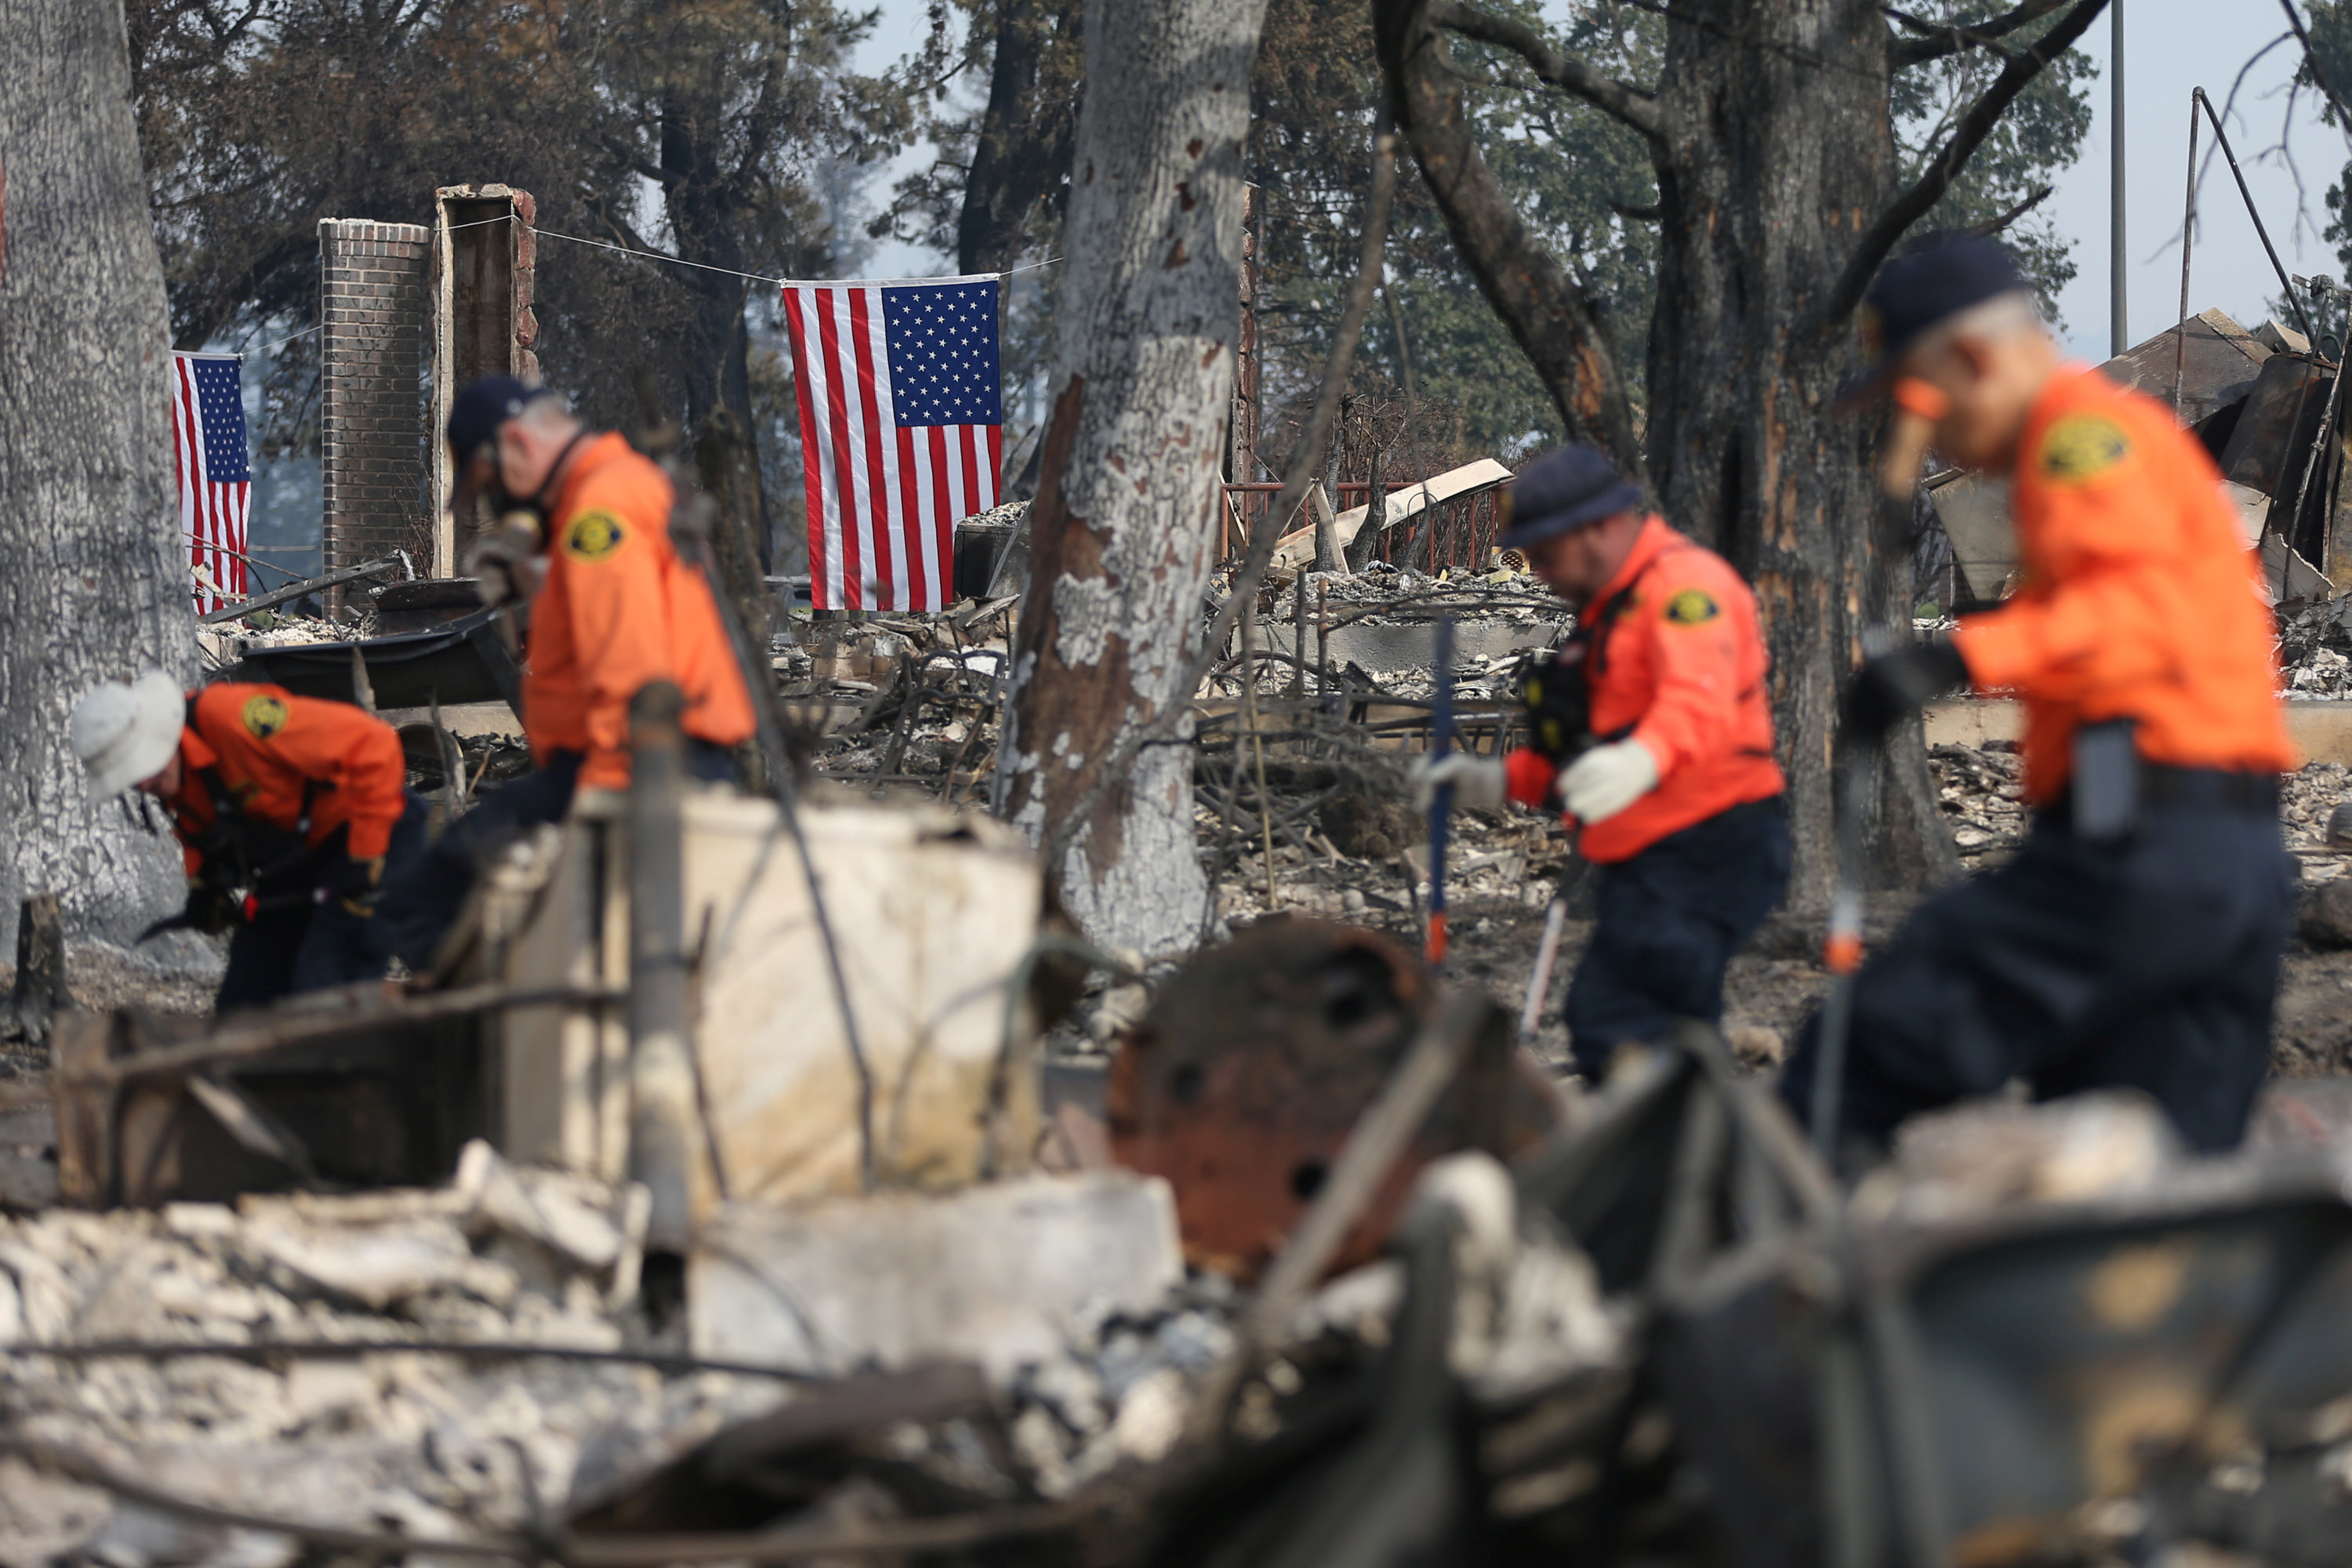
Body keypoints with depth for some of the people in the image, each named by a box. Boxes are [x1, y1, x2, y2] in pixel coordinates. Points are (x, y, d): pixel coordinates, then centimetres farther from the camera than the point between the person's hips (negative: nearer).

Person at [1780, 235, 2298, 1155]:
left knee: (1869, 1057, -12)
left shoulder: (2085, 433, -5)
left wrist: (1969, 656, -33)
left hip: (2139, 845, -10)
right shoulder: (2142, 441, 28)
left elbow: (2143, 604, -22)